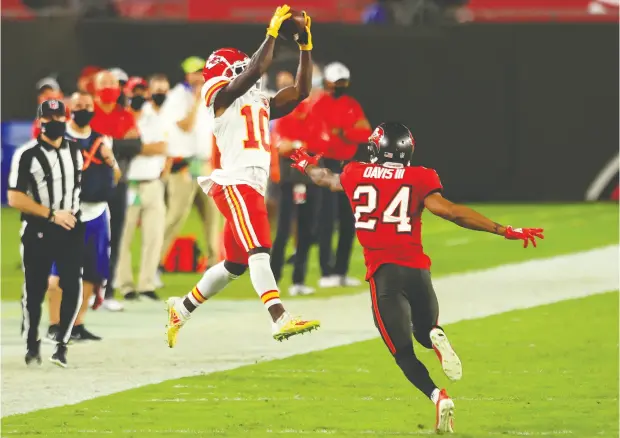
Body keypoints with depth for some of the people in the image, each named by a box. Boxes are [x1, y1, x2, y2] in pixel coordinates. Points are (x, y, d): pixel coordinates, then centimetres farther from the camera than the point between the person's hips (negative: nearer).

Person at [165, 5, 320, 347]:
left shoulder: (260, 105, 22)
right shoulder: (223, 97, 0)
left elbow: (301, 91, 19)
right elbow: (256, 70, -15)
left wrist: (305, 48, 14)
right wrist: (273, 31, -11)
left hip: (253, 189, 9)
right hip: (235, 185, -9)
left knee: (234, 265, 15)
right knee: (258, 252, -19)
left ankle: (181, 309, 29)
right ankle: (280, 321, -30)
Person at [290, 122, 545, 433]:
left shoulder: (357, 175, 8)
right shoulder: (418, 179, 1)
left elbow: (326, 179, 30)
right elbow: (449, 211, -11)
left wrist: (307, 166, 55)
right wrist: (504, 231, -9)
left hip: (383, 272, -1)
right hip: (417, 269, 1)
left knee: (403, 351, 0)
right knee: (425, 332, 25)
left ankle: (438, 396, -27)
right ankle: (436, 336, -14)